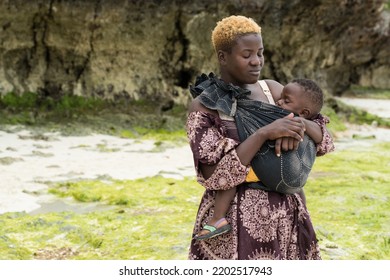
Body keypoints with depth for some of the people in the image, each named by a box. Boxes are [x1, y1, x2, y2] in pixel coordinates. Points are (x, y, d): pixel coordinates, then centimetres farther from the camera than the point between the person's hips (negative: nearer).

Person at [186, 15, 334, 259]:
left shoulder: (271, 89, 6)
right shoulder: (203, 108, -7)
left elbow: (323, 139, 5)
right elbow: (214, 175, -19)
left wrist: (300, 124, -19)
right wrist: (265, 133, -26)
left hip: (283, 217, 5)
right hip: (235, 220, -5)